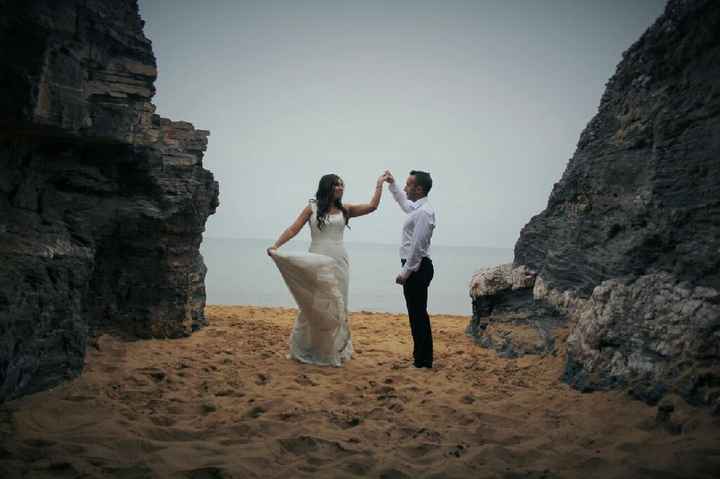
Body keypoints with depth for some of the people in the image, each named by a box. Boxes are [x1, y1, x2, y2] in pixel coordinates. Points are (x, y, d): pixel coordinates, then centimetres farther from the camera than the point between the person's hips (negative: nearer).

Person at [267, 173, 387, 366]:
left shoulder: (345, 210, 11)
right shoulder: (312, 208, 3)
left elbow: (372, 206, 8)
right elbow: (293, 229, -3)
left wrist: (379, 184, 10)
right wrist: (275, 246, -15)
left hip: (339, 262, 3)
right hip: (317, 263, -3)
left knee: (335, 306, 5)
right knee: (314, 305, 0)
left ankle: (332, 350, 18)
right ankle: (305, 350, 15)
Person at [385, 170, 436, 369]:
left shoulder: (423, 212, -18)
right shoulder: (417, 207, 12)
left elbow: (417, 247, -22)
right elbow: (403, 202, 37)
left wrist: (405, 272, -19)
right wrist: (392, 184, 32)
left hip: (417, 268, -10)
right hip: (415, 267, 10)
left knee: (418, 314, -4)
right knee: (417, 313, 16)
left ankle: (423, 360, 4)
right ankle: (422, 356, 25)